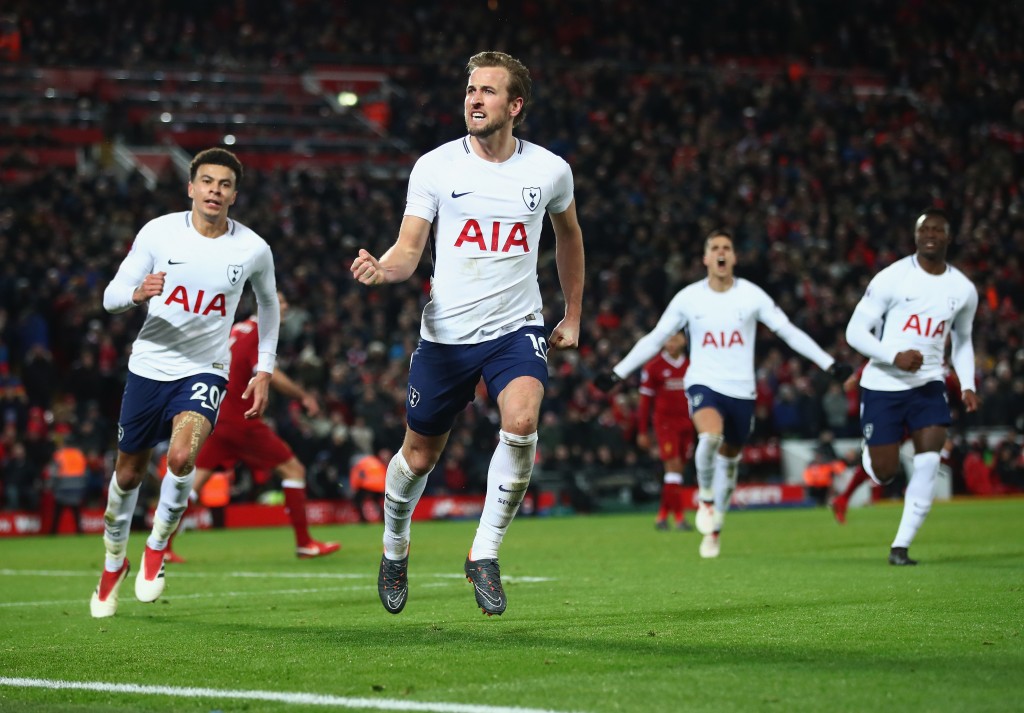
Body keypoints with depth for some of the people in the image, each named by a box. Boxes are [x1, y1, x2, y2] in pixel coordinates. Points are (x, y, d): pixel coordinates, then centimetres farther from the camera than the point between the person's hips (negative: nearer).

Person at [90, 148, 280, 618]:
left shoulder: (253, 250, -6)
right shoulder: (158, 232, -8)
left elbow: (268, 304, 14)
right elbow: (111, 297, -4)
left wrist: (264, 370, 10)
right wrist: (138, 292, -28)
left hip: (204, 371, -1)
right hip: (149, 364, 1)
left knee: (181, 457, -27)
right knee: (128, 474, 12)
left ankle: (156, 548, -2)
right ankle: (114, 562, 37)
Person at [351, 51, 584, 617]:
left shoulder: (549, 170, -1)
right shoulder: (434, 167, -5)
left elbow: (568, 233, 19)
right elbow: (409, 251, -7)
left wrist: (573, 315, 22)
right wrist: (380, 268, -30)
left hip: (516, 327, 0)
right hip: (445, 332, 0)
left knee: (521, 422, -27)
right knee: (420, 455, 9)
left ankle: (484, 554, -12)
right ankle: (394, 549, 39)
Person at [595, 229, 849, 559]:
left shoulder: (752, 295, -2)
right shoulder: (688, 298, -1)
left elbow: (789, 332, 2)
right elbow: (654, 339, 6)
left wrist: (829, 364, -3)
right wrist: (618, 373, 2)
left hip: (741, 391, 2)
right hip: (703, 384, -2)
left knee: (728, 459, 10)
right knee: (710, 436, -31)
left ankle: (714, 530, 31)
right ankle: (705, 498, -4)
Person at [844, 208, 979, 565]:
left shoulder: (964, 290, 3)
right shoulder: (891, 278, -10)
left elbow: (962, 341, 20)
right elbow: (855, 331, -9)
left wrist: (967, 385, 4)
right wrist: (895, 356, -24)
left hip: (928, 383, 3)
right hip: (883, 385, -3)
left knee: (929, 461, -17)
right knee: (884, 474, 1)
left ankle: (900, 546, -8)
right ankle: (870, 455, 41)